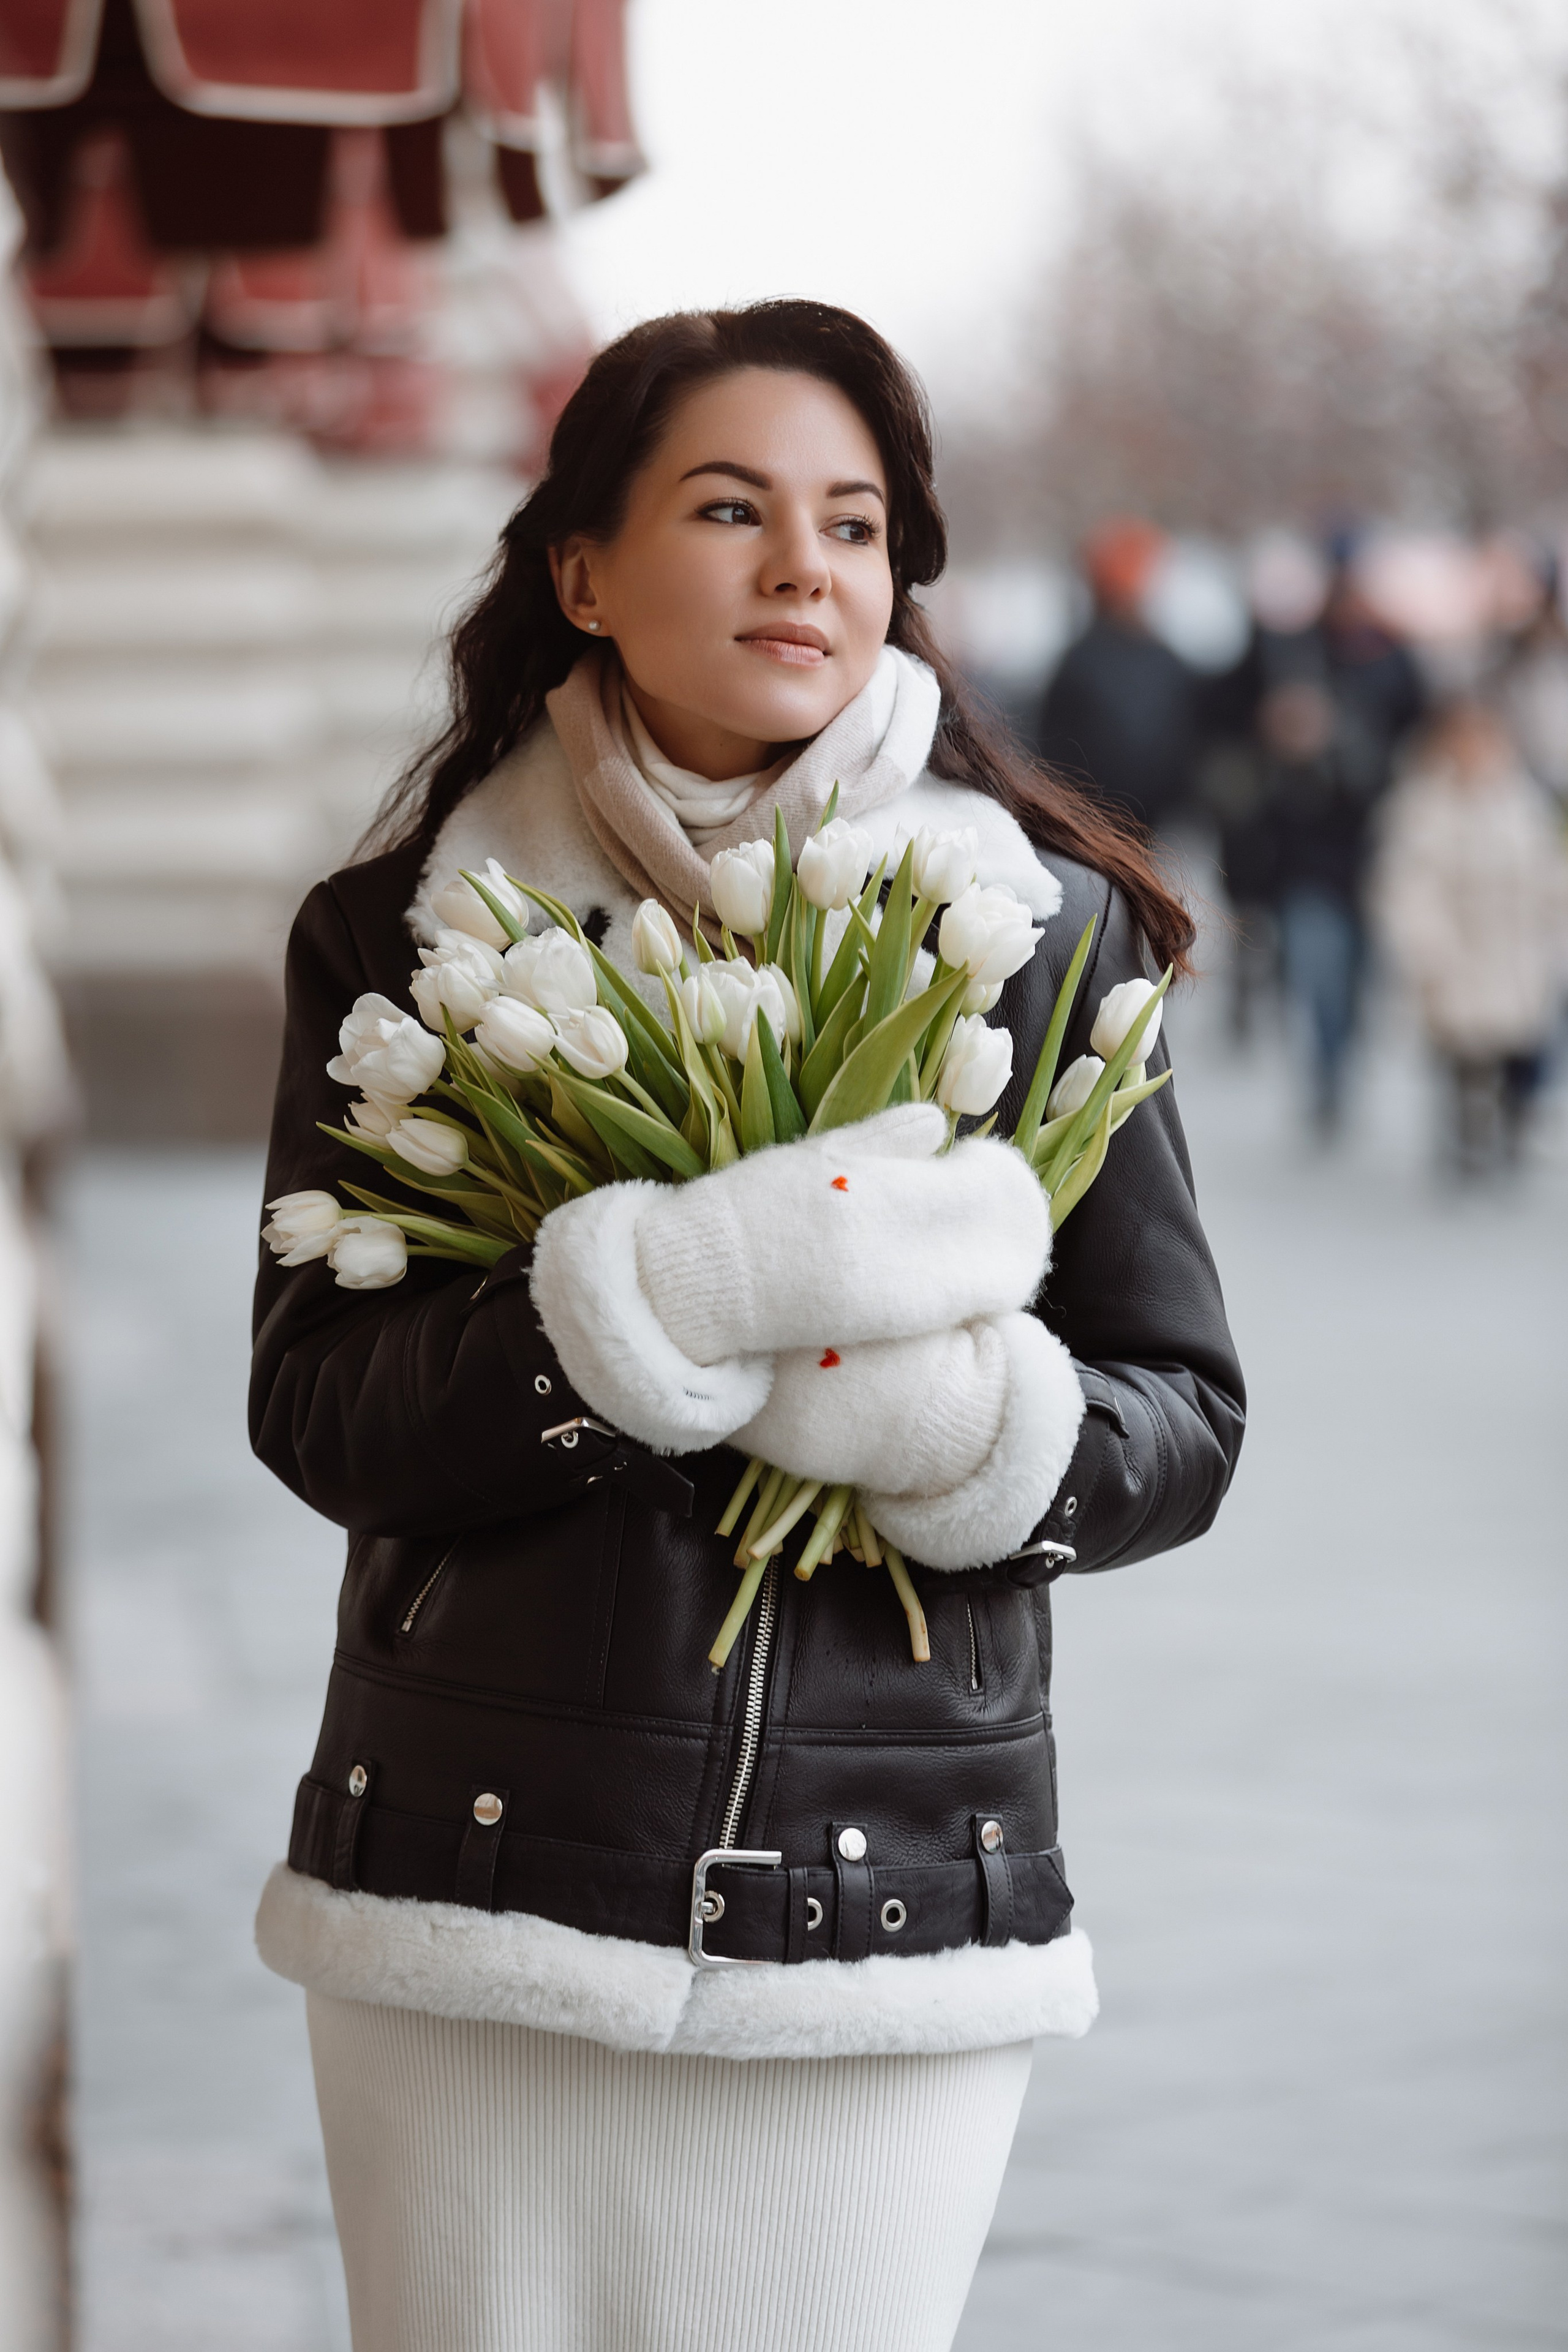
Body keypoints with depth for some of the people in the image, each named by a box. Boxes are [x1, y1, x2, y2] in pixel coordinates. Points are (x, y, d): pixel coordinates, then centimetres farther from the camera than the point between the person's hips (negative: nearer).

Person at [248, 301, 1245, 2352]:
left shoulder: (1040, 926, 3)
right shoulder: (408, 930, 3)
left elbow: (1181, 1428, 3)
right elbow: (318, 1410, -7)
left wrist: (953, 1412, -19)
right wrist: (675, 1292, -22)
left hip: (880, 1921, 0)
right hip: (473, 1877, 1)